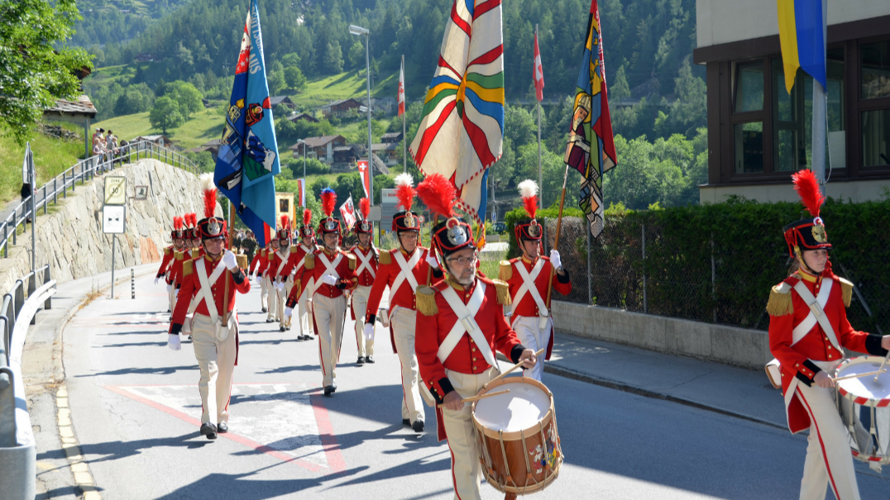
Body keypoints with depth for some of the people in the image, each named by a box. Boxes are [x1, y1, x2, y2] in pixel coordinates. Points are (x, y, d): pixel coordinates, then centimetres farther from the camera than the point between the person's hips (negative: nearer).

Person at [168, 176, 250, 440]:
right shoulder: (194, 267, 0)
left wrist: (234, 268, -34)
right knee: (208, 371, -16)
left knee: (225, 375, 9)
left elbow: (245, 288, -16)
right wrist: (174, 332, -4)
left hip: (228, 326, 2)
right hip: (203, 326, -2)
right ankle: (208, 421, -23)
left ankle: (221, 416, 25)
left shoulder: (234, 262, 1)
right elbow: (183, 299, 0)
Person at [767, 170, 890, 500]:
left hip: (832, 371, 7)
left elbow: (844, 335, 14)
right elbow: (779, 346, -11)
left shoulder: (835, 287, 7)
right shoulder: (787, 295, -12)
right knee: (836, 437, -16)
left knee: (821, 443, 13)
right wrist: (812, 373, -21)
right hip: (804, 375, -7)